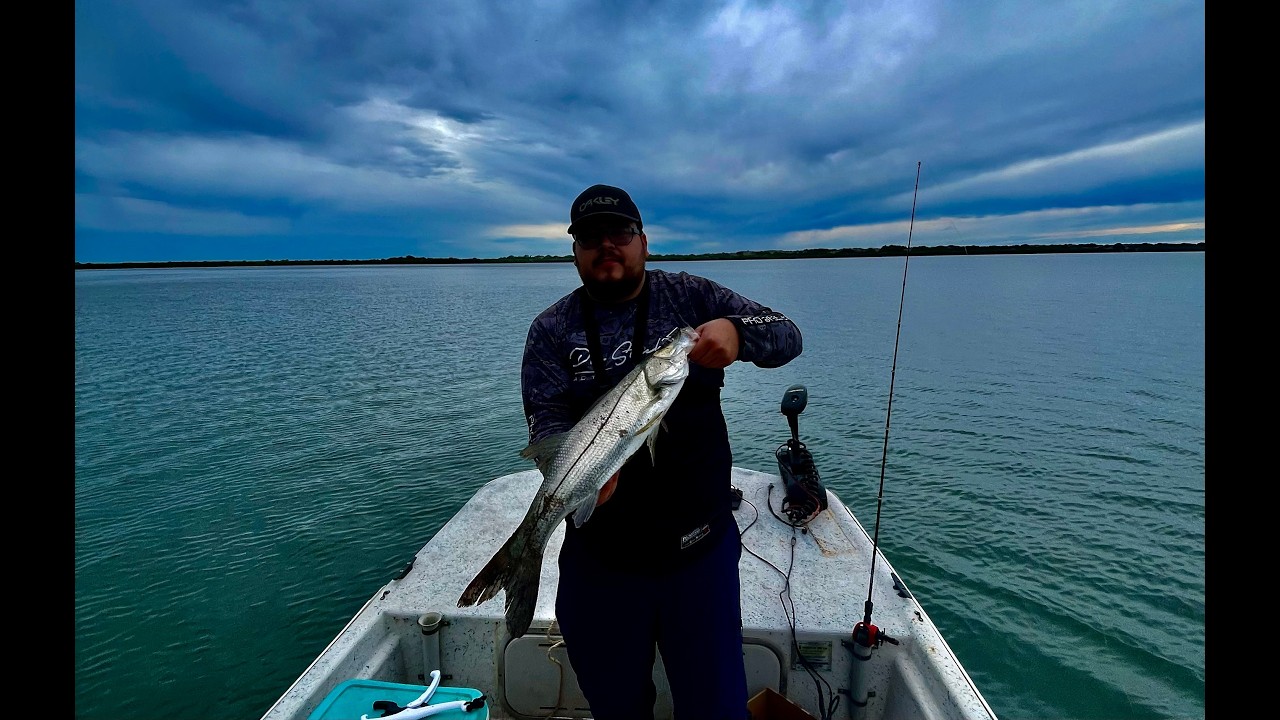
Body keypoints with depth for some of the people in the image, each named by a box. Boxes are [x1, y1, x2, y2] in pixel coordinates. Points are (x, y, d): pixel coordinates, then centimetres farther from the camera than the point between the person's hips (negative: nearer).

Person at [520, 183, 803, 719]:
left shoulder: (691, 297, 1)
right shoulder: (552, 330, 0)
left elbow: (786, 335, -2)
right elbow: (546, 420, -10)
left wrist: (737, 332, -25)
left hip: (701, 547, 0)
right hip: (601, 559, 1)